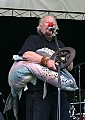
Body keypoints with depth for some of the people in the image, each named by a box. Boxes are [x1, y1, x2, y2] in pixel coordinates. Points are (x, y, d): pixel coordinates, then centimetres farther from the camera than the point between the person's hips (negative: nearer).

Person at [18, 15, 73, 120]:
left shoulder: (60, 44, 26)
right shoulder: (33, 39, 10)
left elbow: (70, 67, 19)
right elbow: (26, 54, -12)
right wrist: (45, 61, -24)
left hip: (59, 91, 5)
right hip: (38, 91, -5)